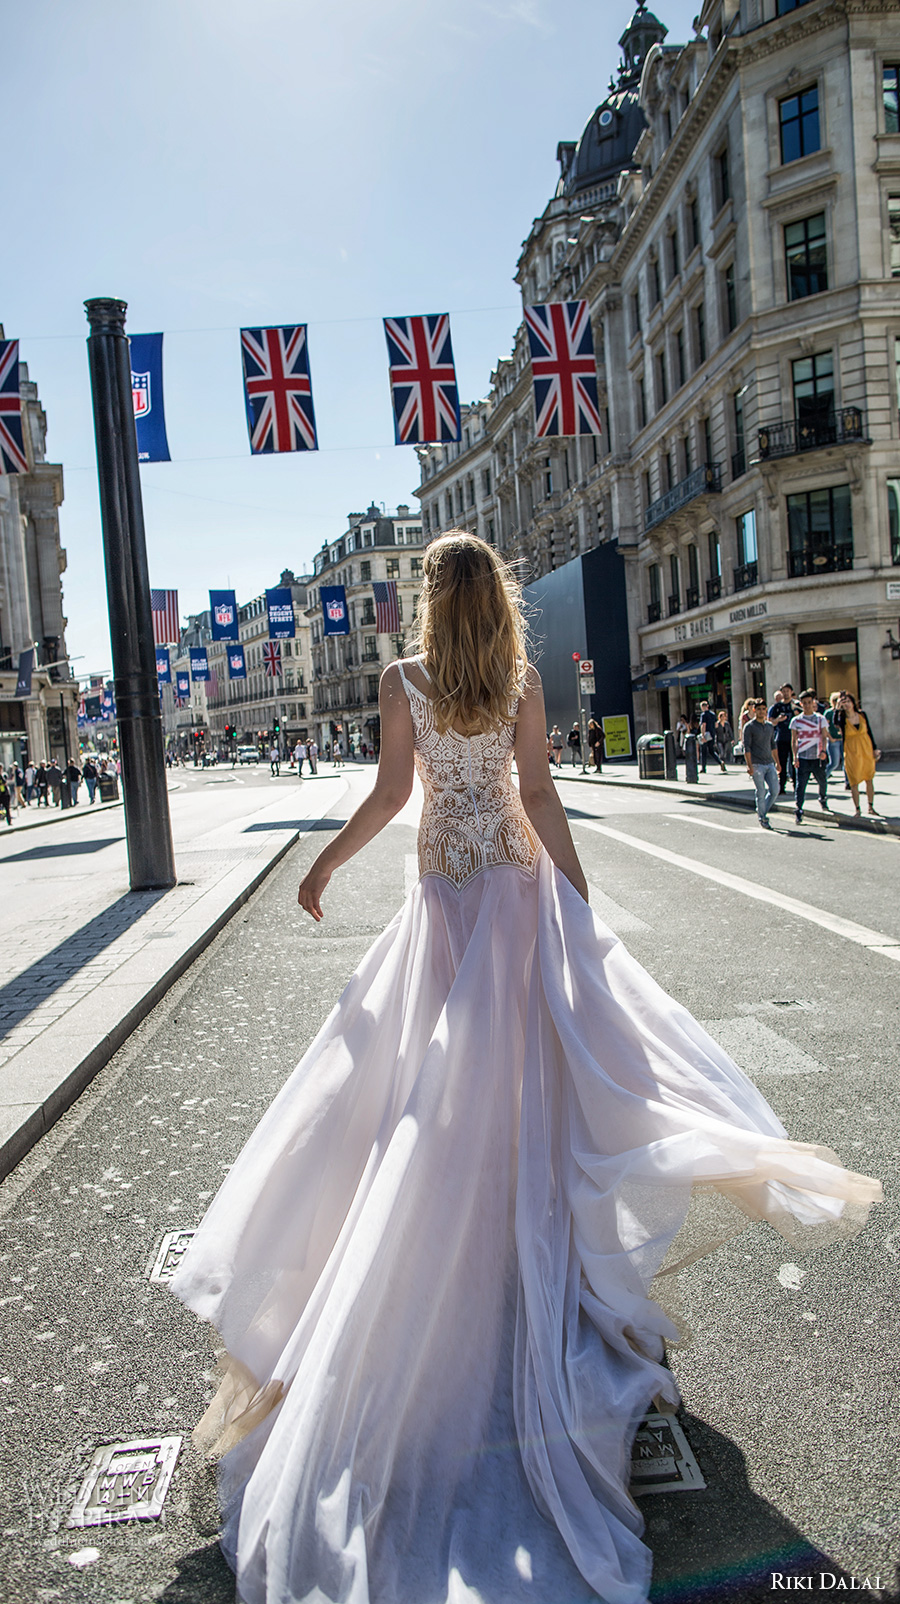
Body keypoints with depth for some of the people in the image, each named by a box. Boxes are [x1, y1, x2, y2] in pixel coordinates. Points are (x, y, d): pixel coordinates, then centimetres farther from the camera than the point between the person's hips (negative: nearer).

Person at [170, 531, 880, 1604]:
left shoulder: (402, 680, -6)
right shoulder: (522, 680, -3)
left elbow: (390, 792, -8)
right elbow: (537, 793, -6)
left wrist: (326, 864, 5)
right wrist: (577, 894, -1)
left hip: (447, 885, -1)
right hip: (518, 877, 1)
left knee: (441, 1064, 10)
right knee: (532, 1047, 12)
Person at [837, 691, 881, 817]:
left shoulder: (862, 714, 2)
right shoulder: (842, 718, -6)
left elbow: (869, 732, 8)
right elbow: (836, 723, -30)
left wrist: (875, 748, 7)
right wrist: (837, 708, -28)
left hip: (867, 749, 3)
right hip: (852, 752, -3)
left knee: (869, 780, 8)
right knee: (854, 782, -2)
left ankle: (871, 806, 20)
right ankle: (857, 809, 6)